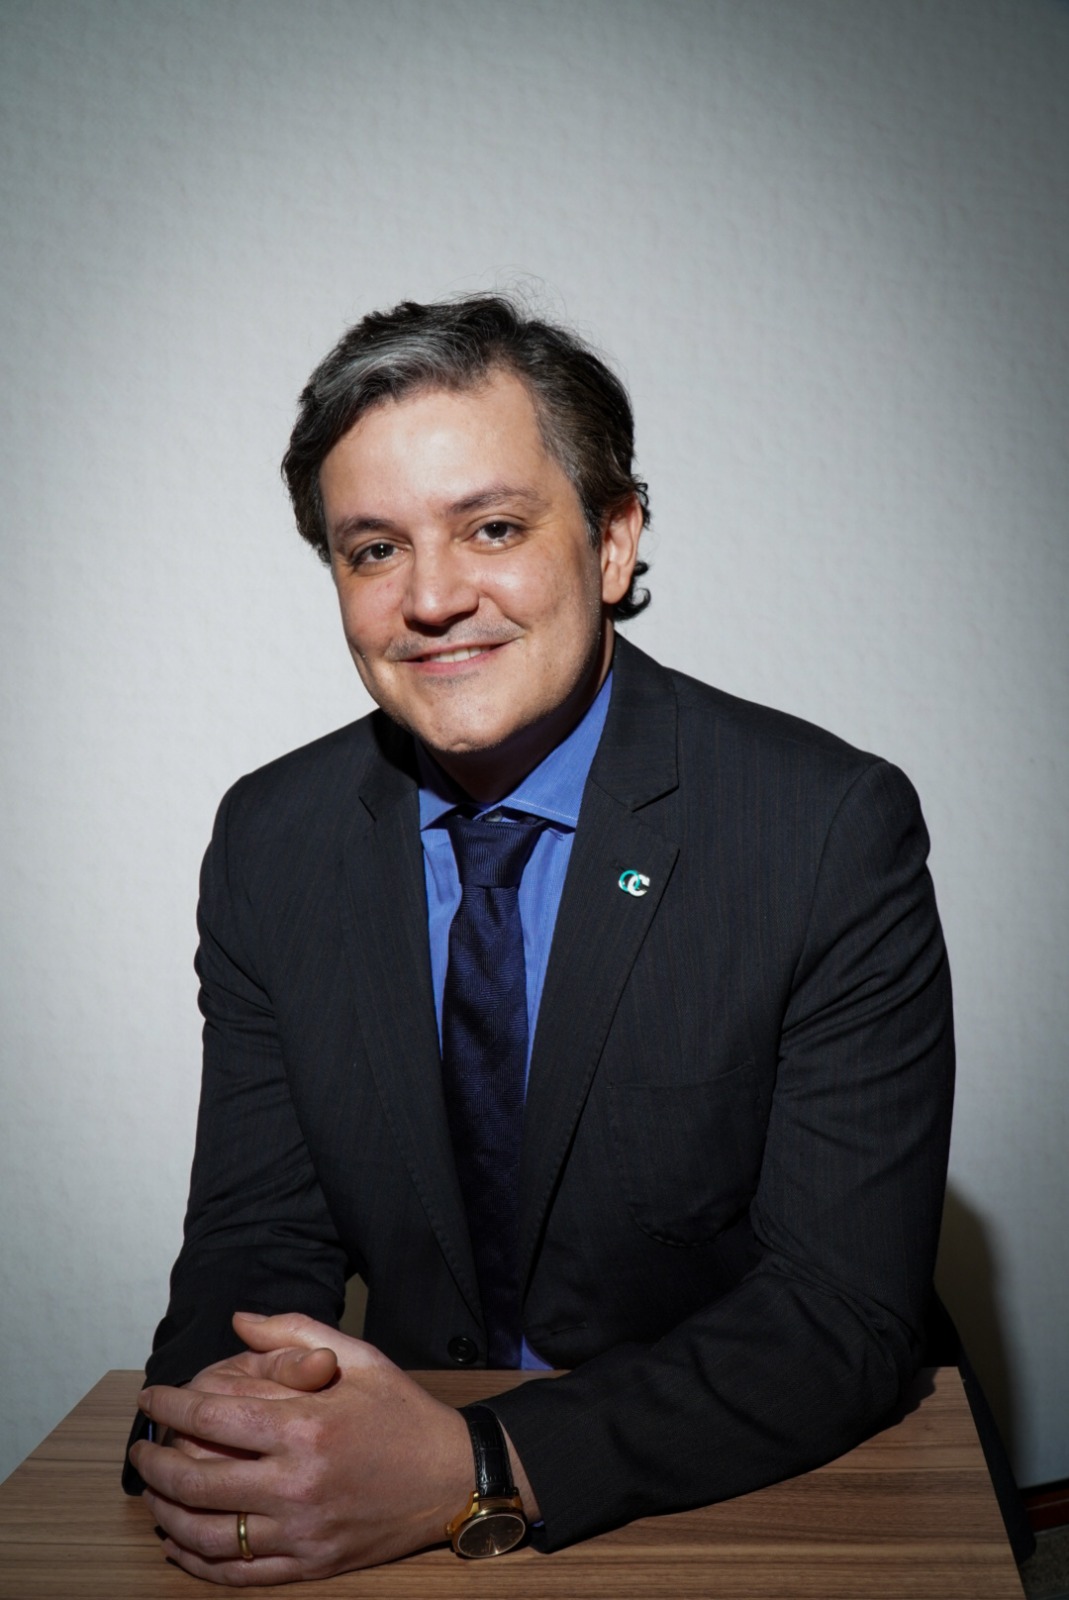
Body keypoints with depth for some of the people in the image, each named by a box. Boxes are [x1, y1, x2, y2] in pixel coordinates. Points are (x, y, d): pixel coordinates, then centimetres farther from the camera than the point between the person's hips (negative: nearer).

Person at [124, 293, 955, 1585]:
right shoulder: (270, 844, -2)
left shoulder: (836, 834, -14)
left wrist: (476, 1476, -27)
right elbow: (258, 1232, 0)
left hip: (743, 1512, -2)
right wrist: (208, 1419, -21)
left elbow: (844, 1312, -16)